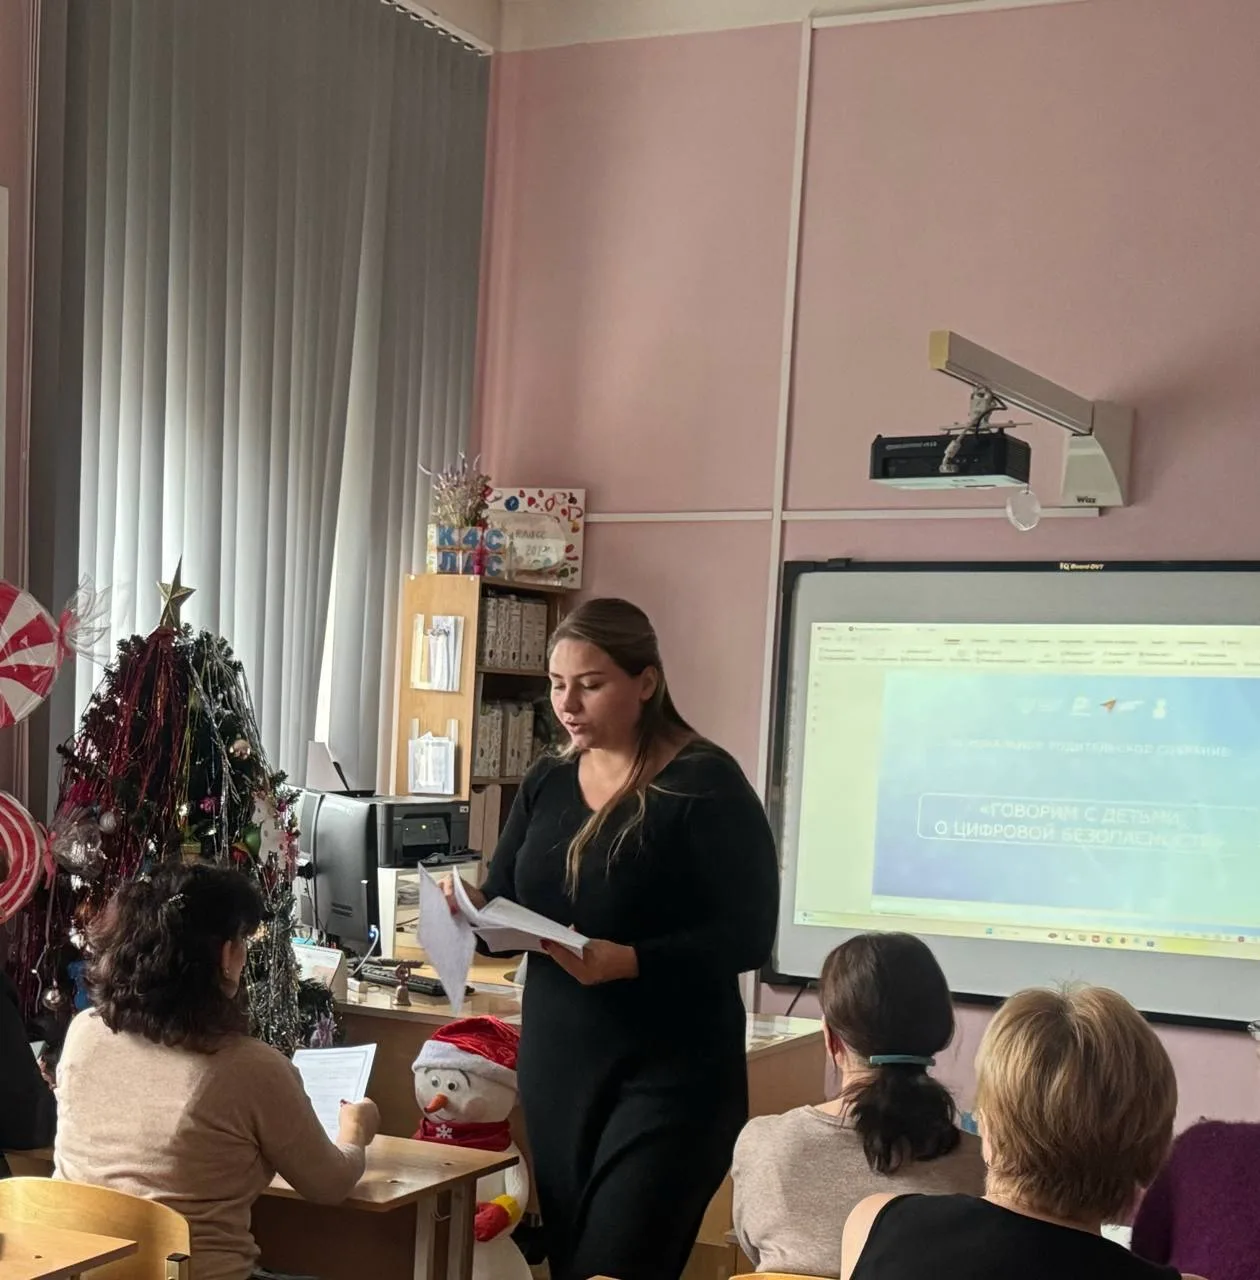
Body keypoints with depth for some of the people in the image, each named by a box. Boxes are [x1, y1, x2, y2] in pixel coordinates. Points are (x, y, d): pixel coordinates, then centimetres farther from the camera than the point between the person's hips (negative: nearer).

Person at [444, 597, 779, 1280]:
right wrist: (472, 910, -13)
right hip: (555, 1064, 6)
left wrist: (627, 961, -28)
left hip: (669, 1075, -6)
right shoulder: (547, 782, 9)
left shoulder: (706, 784, -11)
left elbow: (747, 936, -16)